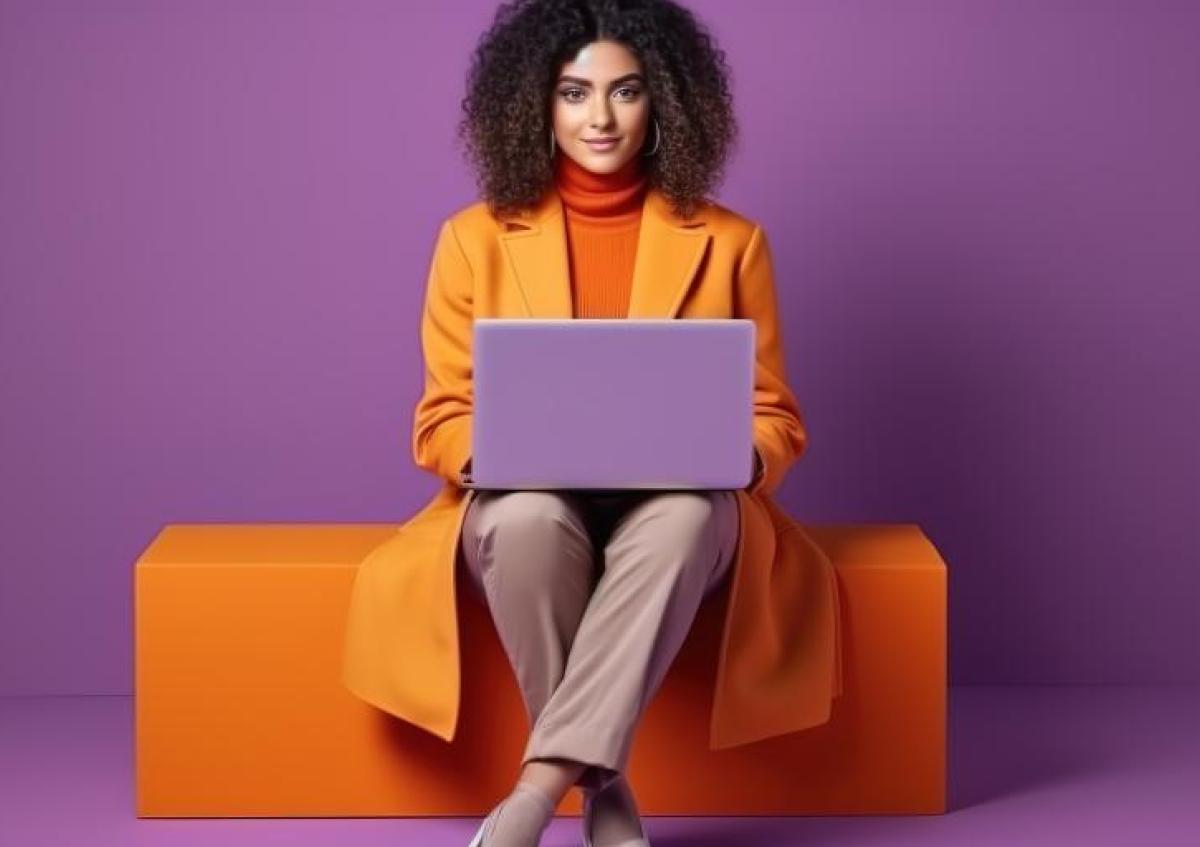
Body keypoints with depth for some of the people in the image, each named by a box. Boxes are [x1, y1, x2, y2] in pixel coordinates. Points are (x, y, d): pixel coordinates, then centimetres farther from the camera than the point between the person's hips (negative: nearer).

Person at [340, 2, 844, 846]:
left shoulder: (728, 242, 5)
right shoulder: (477, 238, 4)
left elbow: (774, 417, 8)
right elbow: (443, 420, 5)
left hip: (673, 511, 0)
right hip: (532, 511, 0)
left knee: (686, 515, -38)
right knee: (525, 518, -37)